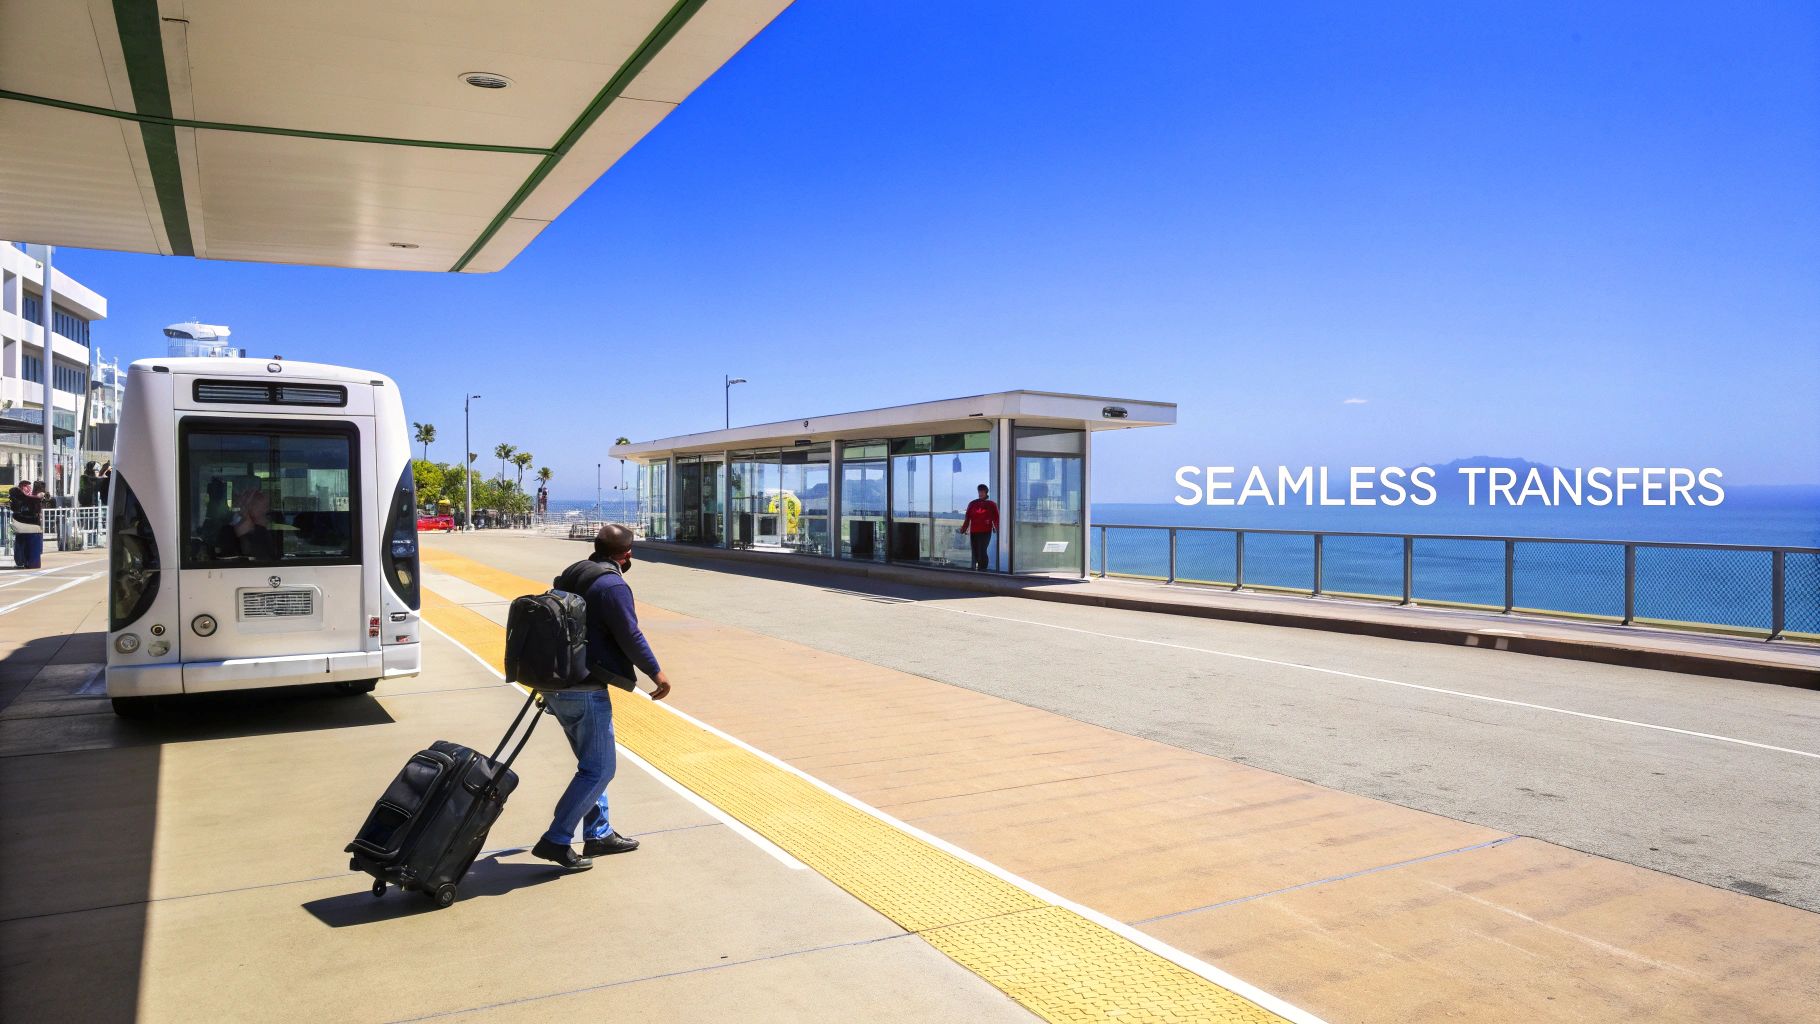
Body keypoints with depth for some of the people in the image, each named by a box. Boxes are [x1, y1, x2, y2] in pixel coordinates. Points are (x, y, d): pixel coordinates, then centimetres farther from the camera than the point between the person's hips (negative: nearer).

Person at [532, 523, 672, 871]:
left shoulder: (571, 575, 12)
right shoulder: (612, 585, -16)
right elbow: (631, 637, -16)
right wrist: (656, 673, -3)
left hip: (557, 686, 10)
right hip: (585, 692, -9)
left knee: (592, 764, 19)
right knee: (598, 770, -1)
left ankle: (599, 834, 27)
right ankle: (555, 840, -1)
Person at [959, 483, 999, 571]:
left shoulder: (991, 504, 6)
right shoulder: (972, 504, 14)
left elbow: (996, 519, 2)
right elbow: (967, 518, 13)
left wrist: (997, 529, -8)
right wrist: (963, 529, 7)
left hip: (985, 532, -4)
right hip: (973, 532, 4)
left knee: (982, 551, -12)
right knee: (975, 552, 6)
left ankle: (982, 569, -7)